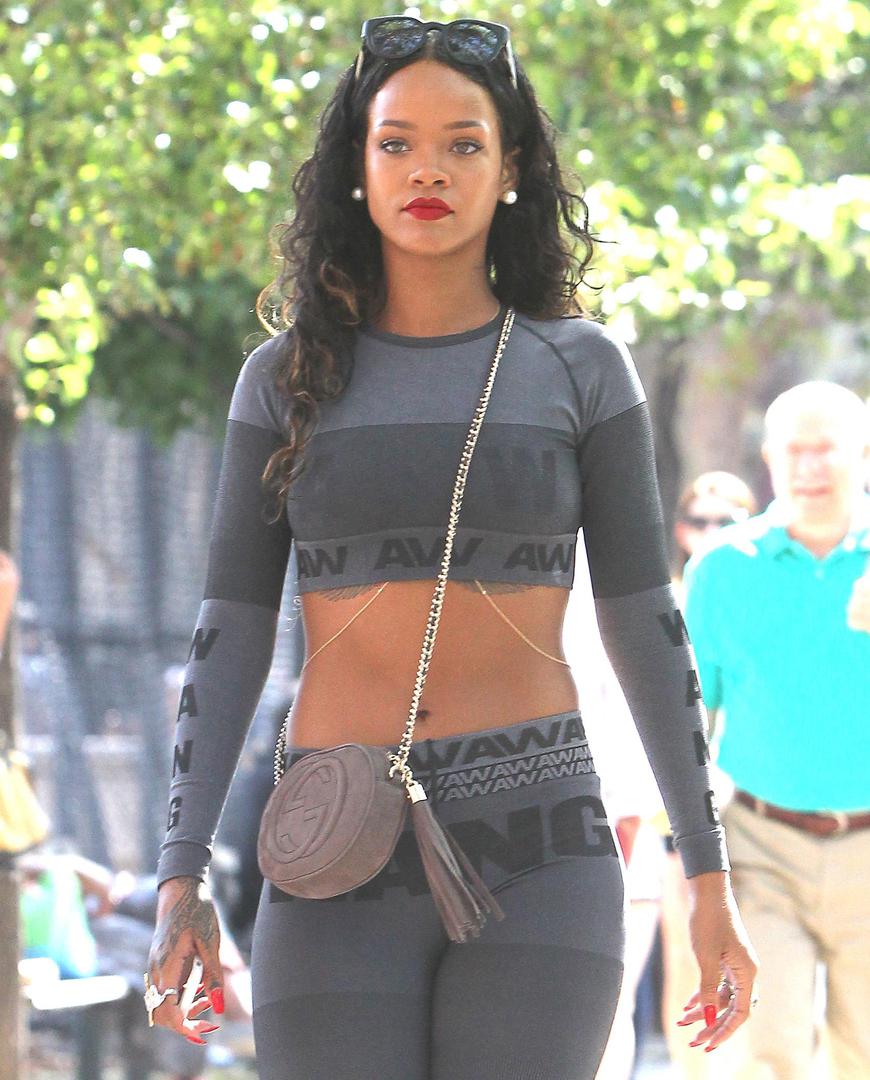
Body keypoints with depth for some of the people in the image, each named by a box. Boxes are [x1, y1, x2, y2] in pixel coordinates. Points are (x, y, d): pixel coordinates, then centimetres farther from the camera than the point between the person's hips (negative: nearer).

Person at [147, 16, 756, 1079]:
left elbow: (644, 625, 6)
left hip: (537, 858, -1)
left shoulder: (580, 368, 5)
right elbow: (230, 635, 6)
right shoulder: (289, 376, 7)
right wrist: (179, 882, -2)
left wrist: (710, 878, 3)